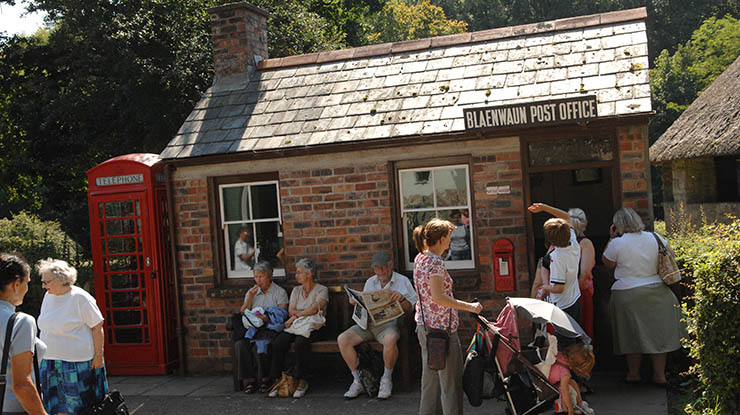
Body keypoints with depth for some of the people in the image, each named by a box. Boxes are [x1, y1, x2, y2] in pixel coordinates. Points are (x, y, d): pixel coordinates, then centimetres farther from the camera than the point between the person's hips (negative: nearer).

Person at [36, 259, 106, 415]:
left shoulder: (79, 297, -13)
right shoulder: (48, 296, 8)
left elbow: (97, 327, -12)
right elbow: (46, 327, 18)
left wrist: (98, 356, -13)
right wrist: (43, 355, 18)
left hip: (77, 363, -6)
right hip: (50, 363, 6)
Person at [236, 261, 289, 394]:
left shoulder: (280, 292, 4)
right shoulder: (251, 292, 18)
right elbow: (242, 314, 9)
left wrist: (266, 318, -23)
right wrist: (250, 298, -4)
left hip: (271, 328, -4)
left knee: (258, 345, -33)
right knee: (240, 344, -27)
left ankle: (266, 378, -15)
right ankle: (250, 379, -20)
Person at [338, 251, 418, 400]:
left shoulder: (402, 281, 5)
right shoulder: (370, 282, 20)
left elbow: (411, 308, -1)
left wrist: (401, 299, -21)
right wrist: (356, 302, 1)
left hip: (389, 322, -5)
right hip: (367, 323, 5)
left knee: (390, 339, -40)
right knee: (342, 339, -18)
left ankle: (387, 379, -16)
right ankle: (357, 380, -7)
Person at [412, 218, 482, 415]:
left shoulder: (420, 259, 8)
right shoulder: (435, 263, -19)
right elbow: (438, 297, -26)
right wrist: (468, 306, -23)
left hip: (424, 326, 10)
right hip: (441, 328, -10)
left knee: (430, 377, 18)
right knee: (450, 381, -2)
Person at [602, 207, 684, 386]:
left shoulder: (617, 243, -12)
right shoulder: (654, 237, -1)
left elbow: (607, 262, 3)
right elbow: (670, 253, 13)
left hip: (628, 294, -3)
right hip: (656, 291, 3)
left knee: (633, 334, 9)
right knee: (658, 331, 12)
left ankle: (634, 373, 20)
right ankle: (660, 374, 18)